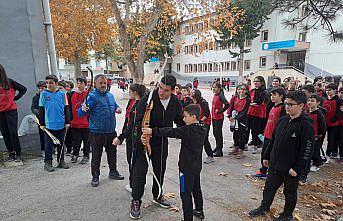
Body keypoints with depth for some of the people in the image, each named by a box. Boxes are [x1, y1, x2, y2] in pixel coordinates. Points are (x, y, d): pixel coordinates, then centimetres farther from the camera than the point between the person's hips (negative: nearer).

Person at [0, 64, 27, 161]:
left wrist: (15, 98, 3)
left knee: (13, 132, -5)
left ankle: (18, 153, 5)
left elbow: (23, 89, 6)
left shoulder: (10, 82, 1)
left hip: (11, 111, -3)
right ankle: (11, 153, 17)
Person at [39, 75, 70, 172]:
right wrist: (41, 123, 2)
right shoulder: (44, 94, 1)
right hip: (49, 124, -1)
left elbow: (66, 108, 5)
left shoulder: (62, 94, 2)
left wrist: (67, 122, 3)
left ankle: (61, 160, 24)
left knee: (61, 144, 12)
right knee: (49, 145, 6)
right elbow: (41, 110, 4)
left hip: (61, 124, 1)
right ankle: (48, 162, 18)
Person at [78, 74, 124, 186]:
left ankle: (113, 172, 36)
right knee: (96, 156, 6)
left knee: (112, 153, 19)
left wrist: (118, 108, 2)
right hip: (97, 132, -6)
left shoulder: (110, 95, 9)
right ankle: (95, 177, 22)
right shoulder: (92, 96, -12)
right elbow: (80, 113, -18)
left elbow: (115, 105, 25)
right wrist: (83, 109, -42)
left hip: (111, 131, 6)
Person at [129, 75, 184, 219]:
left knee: (160, 169, 18)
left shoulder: (175, 102, -5)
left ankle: (157, 195, 40)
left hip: (162, 141, 5)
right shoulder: (148, 99, -21)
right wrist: (143, 133, -39)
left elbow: (180, 121, 7)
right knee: (140, 170, 0)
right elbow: (139, 119, -22)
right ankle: (136, 201, 18)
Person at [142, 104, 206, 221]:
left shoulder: (188, 130, -23)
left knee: (185, 193, 3)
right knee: (196, 188, 24)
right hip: (197, 166, 9)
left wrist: (152, 131, -24)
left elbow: (171, 132, -26)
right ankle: (199, 211, 40)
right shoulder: (202, 129, 2)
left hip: (186, 167, -9)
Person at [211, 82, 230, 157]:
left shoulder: (221, 96, -16)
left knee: (218, 133, -1)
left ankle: (219, 151, 9)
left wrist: (220, 111, -19)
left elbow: (227, 104, -27)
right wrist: (213, 114, 11)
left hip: (219, 118, -8)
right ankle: (217, 147, 35)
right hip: (214, 117, 9)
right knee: (215, 133, 18)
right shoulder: (215, 95, 10)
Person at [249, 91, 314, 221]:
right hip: (274, 165, 6)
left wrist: (297, 169, -18)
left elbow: (307, 150, -19)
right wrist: (267, 156, 13)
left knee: (290, 192, 16)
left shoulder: (306, 126, -18)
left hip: (291, 169, -6)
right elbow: (273, 140, 10)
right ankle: (264, 207, 40)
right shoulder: (282, 121, 2)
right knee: (269, 188, 19)